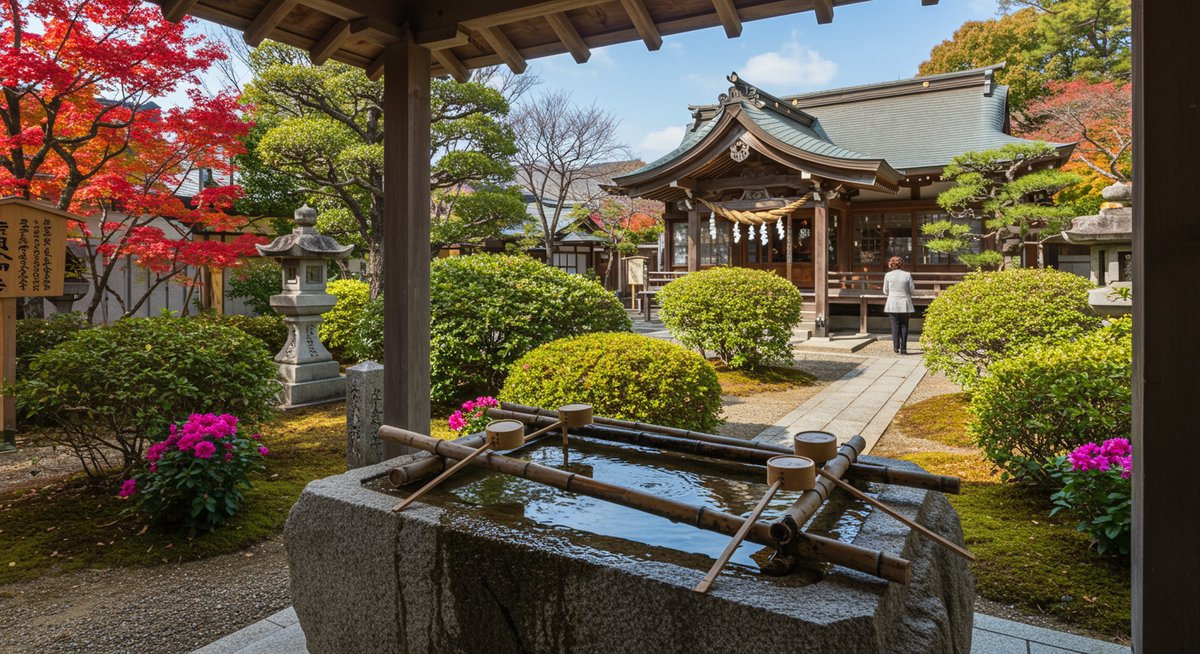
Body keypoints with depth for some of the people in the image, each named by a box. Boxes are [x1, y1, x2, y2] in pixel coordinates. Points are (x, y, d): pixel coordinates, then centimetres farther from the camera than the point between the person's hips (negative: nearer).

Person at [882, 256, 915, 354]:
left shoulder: (888, 275, -4)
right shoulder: (907, 275, -4)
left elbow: (885, 291, 4)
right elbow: (911, 290, 1)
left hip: (892, 304, 0)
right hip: (905, 304, 0)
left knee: (895, 325, 6)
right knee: (904, 326, 7)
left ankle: (896, 347, 4)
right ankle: (903, 348, 5)